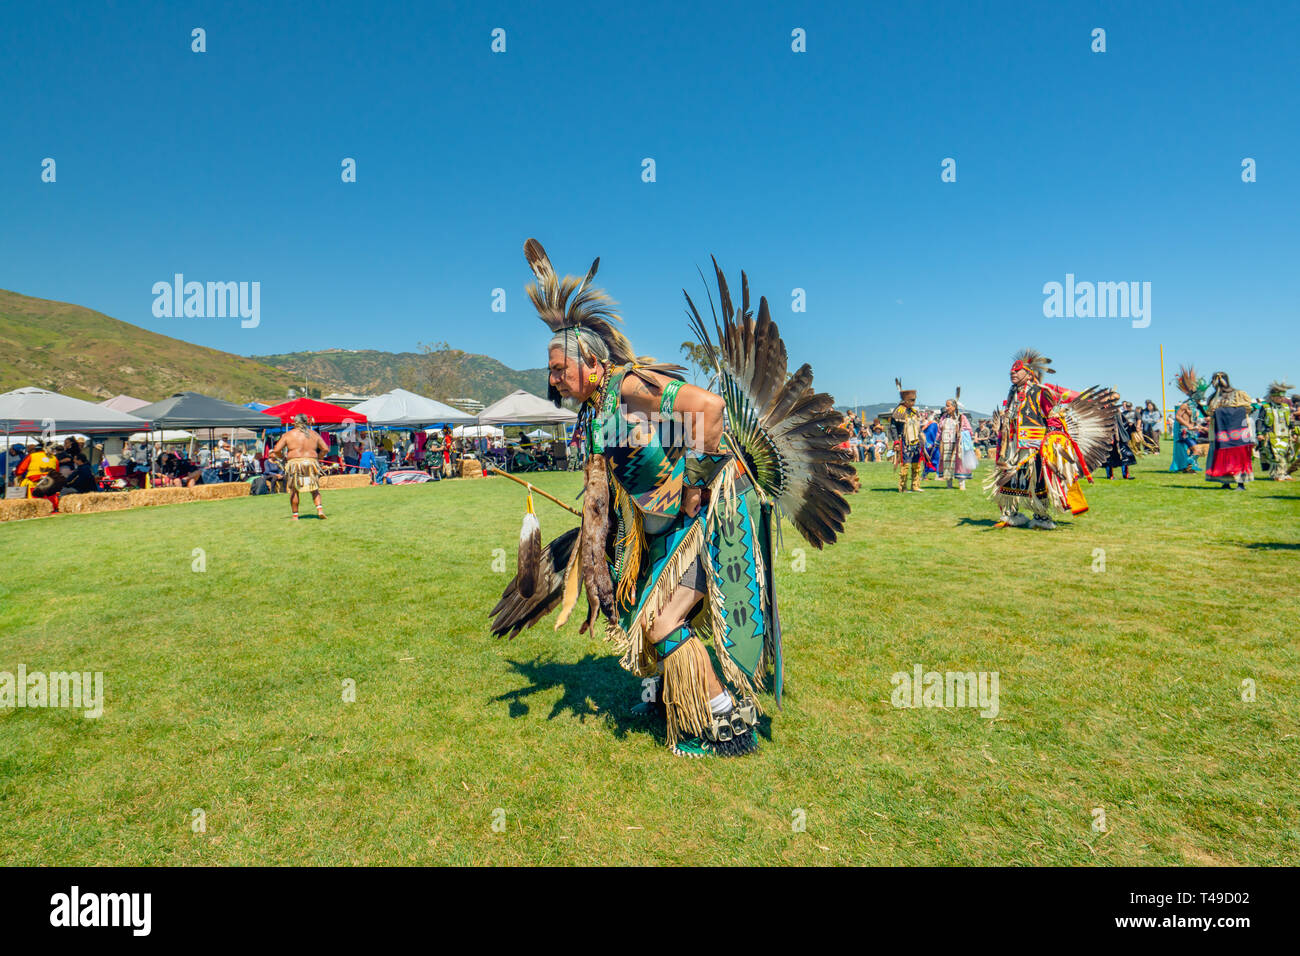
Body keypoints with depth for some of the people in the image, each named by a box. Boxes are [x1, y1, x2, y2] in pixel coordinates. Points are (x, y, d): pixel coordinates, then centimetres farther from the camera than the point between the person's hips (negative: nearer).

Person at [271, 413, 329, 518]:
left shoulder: (289, 434, 3)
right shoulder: (314, 434, 9)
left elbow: (276, 450, -1)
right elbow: (326, 449, 8)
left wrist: (282, 457, 17)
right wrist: (317, 457, 21)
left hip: (295, 464, -2)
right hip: (311, 463, 2)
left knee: (293, 490, 9)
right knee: (314, 489, 10)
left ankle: (295, 515, 10)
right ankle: (319, 508, -10)